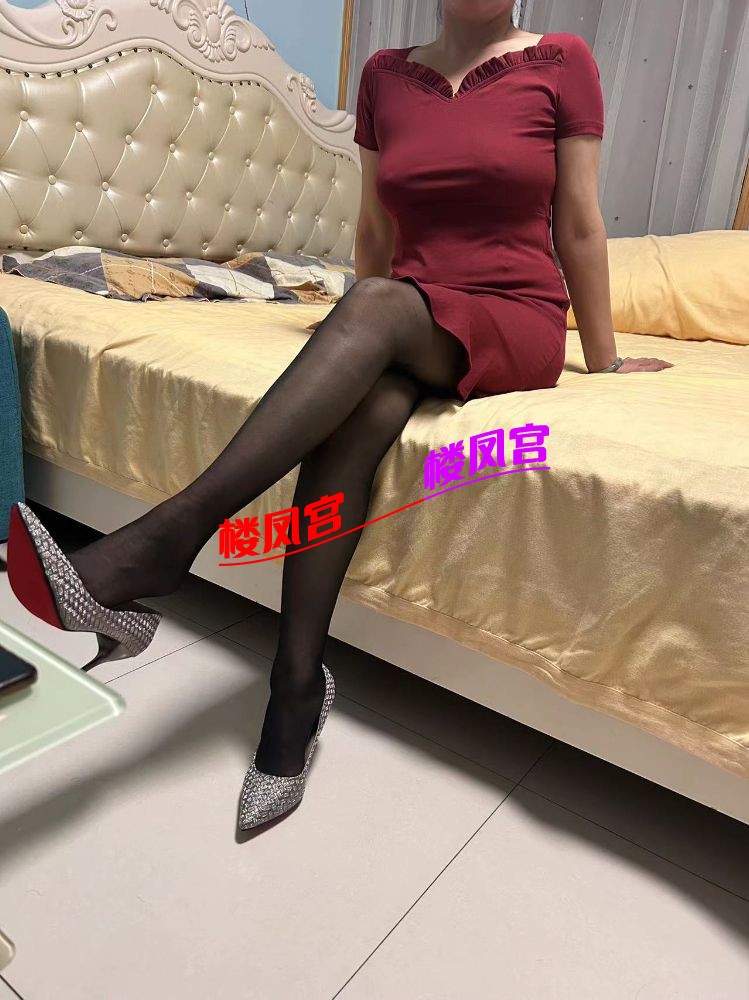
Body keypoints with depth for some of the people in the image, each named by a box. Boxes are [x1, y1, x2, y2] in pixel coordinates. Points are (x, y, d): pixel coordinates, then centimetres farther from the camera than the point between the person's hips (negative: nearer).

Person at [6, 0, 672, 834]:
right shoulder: (386, 74, 12)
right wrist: (360, 339, 20)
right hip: (406, 329, 3)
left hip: (517, 326, -2)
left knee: (375, 304, -34)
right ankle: (299, 679, -31)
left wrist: (604, 360, 7)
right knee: (361, 408, -33)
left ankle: (170, 536, -41)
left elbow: (577, 224, 4)